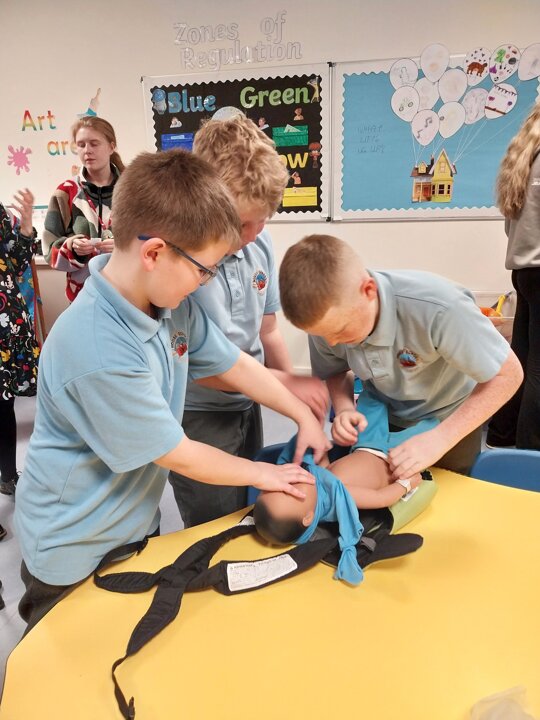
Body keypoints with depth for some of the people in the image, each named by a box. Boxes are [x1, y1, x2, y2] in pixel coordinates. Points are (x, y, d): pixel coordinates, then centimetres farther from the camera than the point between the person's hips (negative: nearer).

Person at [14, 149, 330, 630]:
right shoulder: (99, 352, -36)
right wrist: (260, 473, -11)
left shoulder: (172, 303, -11)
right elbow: (178, 455, -26)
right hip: (75, 551, -7)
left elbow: (233, 363, 2)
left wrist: (303, 414, 1)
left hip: (138, 525, 7)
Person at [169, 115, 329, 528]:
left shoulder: (259, 242, -6)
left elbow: (268, 332, 3)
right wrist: (289, 384, -15)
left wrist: (303, 404, -4)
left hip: (247, 406, 7)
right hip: (198, 418, -6)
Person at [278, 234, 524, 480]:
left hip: (451, 421, -3)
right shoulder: (325, 316, -26)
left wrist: (438, 440, -35)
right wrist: (345, 408, -26)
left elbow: (507, 374, -28)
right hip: (384, 420, 3)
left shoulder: (437, 307, -42)